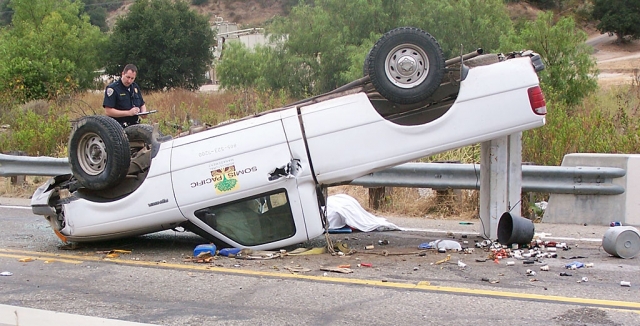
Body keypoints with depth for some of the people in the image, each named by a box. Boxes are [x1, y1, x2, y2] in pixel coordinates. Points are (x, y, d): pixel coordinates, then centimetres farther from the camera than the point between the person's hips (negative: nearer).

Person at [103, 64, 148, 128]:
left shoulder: (135, 87, 16)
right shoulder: (112, 88, -6)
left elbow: (142, 105, 27)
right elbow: (108, 111, -14)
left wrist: (143, 112, 2)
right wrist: (129, 113, -17)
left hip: (135, 127, 6)